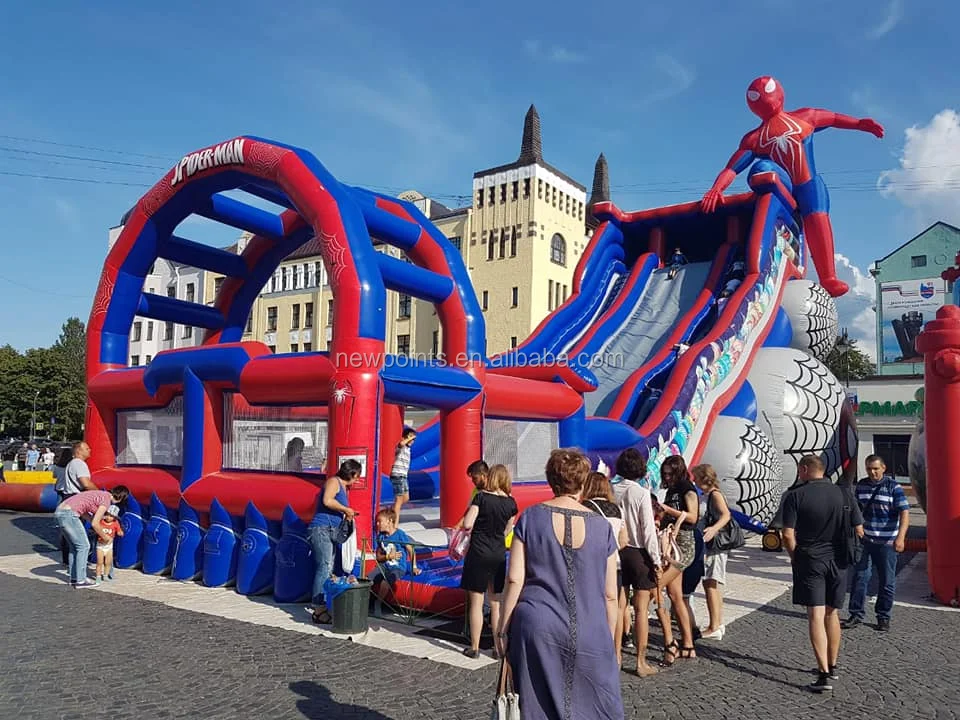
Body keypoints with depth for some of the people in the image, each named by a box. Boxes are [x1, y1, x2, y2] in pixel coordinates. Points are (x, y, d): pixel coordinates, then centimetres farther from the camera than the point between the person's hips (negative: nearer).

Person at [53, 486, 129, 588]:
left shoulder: (101, 494, 18)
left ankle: (73, 578, 22)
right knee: (84, 546, -1)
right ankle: (80, 581, 2)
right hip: (68, 514, -9)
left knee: (75, 546, 18)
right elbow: (95, 524, -8)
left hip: (58, 512, 9)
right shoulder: (106, 501, -8)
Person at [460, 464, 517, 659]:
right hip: (499, 555, 4)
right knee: (496, 604, 13)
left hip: (478, 553, -4)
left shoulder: (481, 497, -11)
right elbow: (506, 531, 9)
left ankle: (474, 647, 12)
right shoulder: (511, 503, 1)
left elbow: (467, 525, -16)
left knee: (476, 603, 6)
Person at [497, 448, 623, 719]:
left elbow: (514, 580, -4)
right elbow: (610, 595, 5)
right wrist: (609, 638, 16)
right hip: (589, 633, 0)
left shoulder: (531, 517, -1)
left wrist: (503, 628, 5)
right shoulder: (601, 526, 1)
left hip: (538, 627, 0)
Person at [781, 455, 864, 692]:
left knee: (816, 616, -3)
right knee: (832, 614, 17)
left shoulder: (795, 496, -9)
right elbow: (859, 530, 4)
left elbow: (788, 535, -12)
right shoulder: (843, 494, 2)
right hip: (837, 561, 4)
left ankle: (824, 674, -8)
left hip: (809, 561, -4)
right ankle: (832, 666, 29)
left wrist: (795, 557, 5)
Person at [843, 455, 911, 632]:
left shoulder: (893, 487, -9)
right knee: (860, 577, 4)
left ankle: (883, 617, 20)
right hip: (864, 540, 4)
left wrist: (900, 537, -26)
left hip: (887, 543, -4)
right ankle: (856, 614, 12)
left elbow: (905, 513, -16)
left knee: (887, 582, 7)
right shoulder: (861, 485, 6)